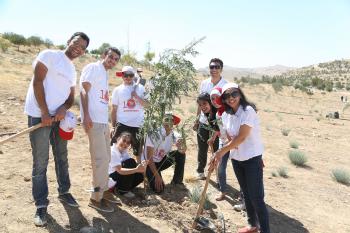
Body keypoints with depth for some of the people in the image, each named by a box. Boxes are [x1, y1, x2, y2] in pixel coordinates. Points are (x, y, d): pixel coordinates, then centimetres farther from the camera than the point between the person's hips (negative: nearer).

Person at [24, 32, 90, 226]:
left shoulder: (73, 70, 17)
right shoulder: (49, 55, -4)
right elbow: (37, 82, -13)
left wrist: (64, 108, -8)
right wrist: (45, 113, -15)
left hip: (59, 117, 7)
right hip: (39, 115, -7)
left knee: (62, 157, 15)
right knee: (40, 163, -2)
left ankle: (64, 192, 32)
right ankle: (41, 205, 9)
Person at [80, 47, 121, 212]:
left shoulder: (105, 74, 21)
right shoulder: (93, 68, -5)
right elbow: (84, 91, -14)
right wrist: (86, 116, -24)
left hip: (103, 121, 10)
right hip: (93, 121, -10)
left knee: (105, 158, 14)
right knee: (101, 159, -8)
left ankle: (103, 190, 26)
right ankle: (96, 198, 3)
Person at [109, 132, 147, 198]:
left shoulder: (124, 151, 3)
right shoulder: (112, 152, -23)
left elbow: (131, 166, -5)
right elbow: (120, 170, -34)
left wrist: (141, 166, -25)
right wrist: (136, 169, -44)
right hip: (109, 180, -8)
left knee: (139, 176, -11)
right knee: (130, 162, -25)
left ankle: (118, 188, 5)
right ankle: (123, 190, -13)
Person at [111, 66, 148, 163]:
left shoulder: (140, 88, 5)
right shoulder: (117, 90, 3)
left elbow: (147, 104, -2)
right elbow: (114, 109, 3)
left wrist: (136, 96, -14)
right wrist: (114, 126, 0)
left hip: (138, 125, 1)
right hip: (122, 124, -1)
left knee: (138, 149, 13)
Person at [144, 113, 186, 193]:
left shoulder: (174, 135, -12)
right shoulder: (154, 134, -27)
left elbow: (183, 151, -23)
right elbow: (149, 157, -25)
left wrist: (182, 146, -48)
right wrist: (157, 176, -27)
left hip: (162, 160, 5)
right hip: (149, 163, -5)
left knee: (180, 155, -17)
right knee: (159, 189, -21)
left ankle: (177, 181, 0)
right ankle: (150, 176, 12)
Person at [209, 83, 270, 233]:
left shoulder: (248, 111, -19)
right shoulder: (228, 115, 4)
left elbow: (241, 137, -23)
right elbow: (230, 138, 5)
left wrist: (221, 151, -18)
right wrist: (218, 155, -10)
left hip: (252, 158, -7)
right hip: (236, 159, 7)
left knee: (256, 197, -4)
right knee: (246, 194, 18)